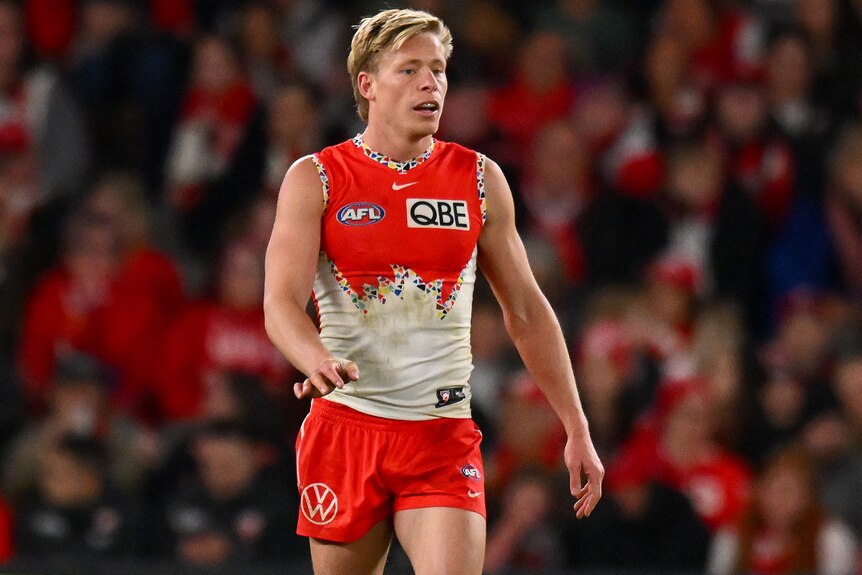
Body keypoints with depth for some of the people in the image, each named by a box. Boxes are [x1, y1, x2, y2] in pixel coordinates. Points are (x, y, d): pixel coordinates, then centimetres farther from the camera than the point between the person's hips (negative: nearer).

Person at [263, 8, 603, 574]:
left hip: (445, 439, 1)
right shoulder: (315, 180, 1)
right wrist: (318, 362, -33)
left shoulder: (479, 180, 8)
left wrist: (577, 429, 11)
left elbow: (527, 312, 14)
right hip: (346, 425, -1)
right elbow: (281, 303, -11)